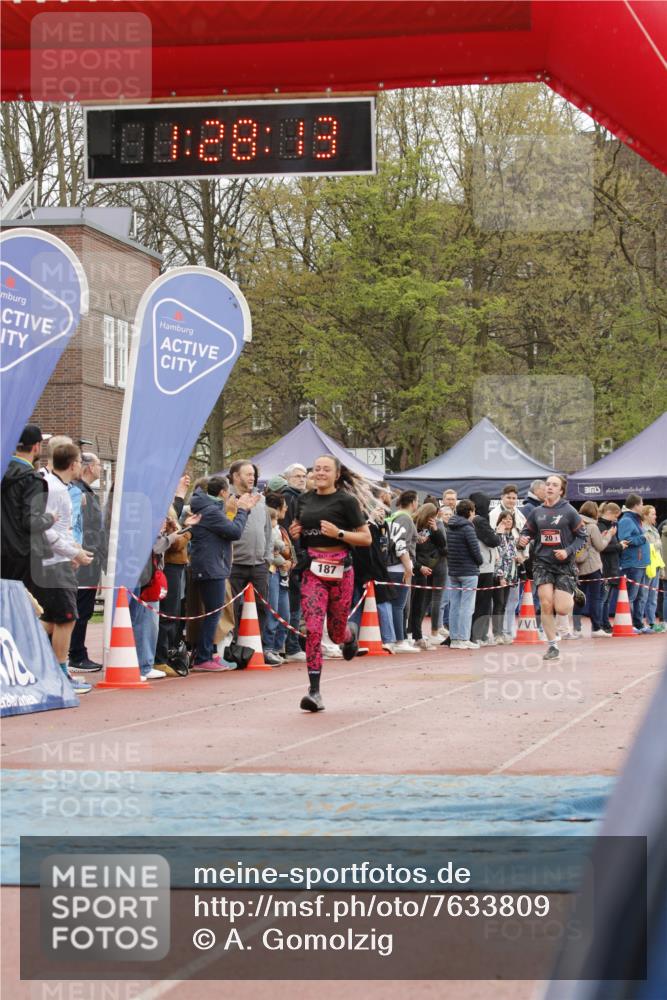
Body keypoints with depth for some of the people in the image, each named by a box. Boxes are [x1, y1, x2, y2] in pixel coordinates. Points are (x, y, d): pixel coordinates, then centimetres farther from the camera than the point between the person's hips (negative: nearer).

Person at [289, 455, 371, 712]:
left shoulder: (346, 501, -3)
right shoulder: (304, 500, 11)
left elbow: (366, 538, -4)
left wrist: (338, 533, -17)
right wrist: (294, 533, 4)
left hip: (339, 569, -3)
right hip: (312, 569, 3)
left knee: (336, 632, 8)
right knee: (313, 629, -12)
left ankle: (351, 633, 48)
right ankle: (314, 691, -12)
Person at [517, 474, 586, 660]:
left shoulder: (569, 512, -5)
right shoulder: (536, 512, 5)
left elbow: (582, 536, -1)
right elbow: (527, 531, 14)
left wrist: (568, 551, -16)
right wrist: (522, 541, -9)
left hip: (564, 564, -2)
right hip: (542, 563, 2)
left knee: (561, 609, -7)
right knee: (546, 604, -11)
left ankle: (573, 596, 31)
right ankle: (553, 646, 1)